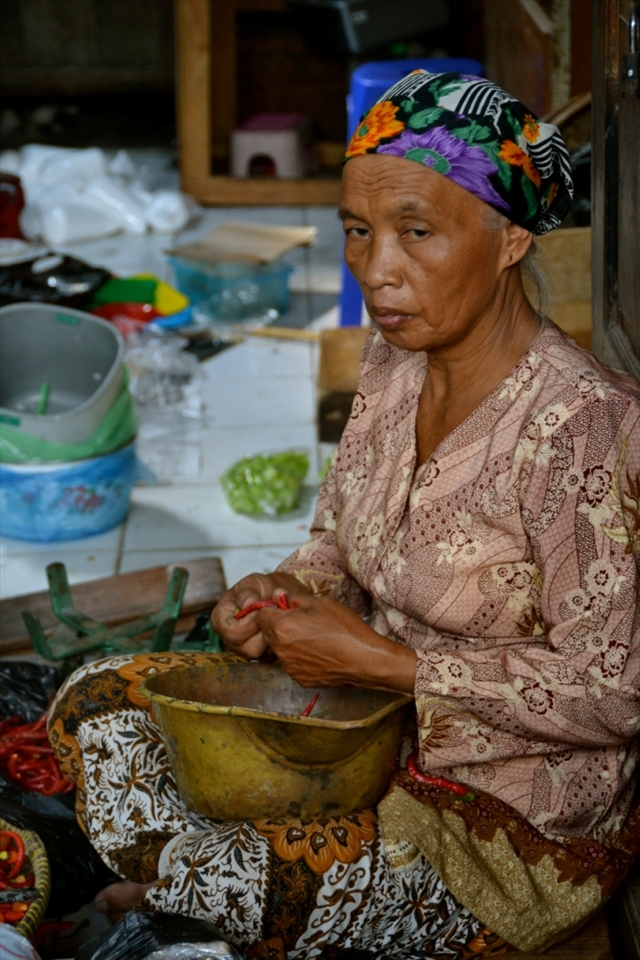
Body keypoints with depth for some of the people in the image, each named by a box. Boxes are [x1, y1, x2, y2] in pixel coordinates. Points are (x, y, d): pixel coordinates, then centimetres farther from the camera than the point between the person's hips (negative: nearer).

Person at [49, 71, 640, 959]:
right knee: (96, 704, 3)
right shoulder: (395, 361, -2)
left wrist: (380, 660, -23)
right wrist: (282, 594, -11)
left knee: (225, 887, -21)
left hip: (517, 822, -8)